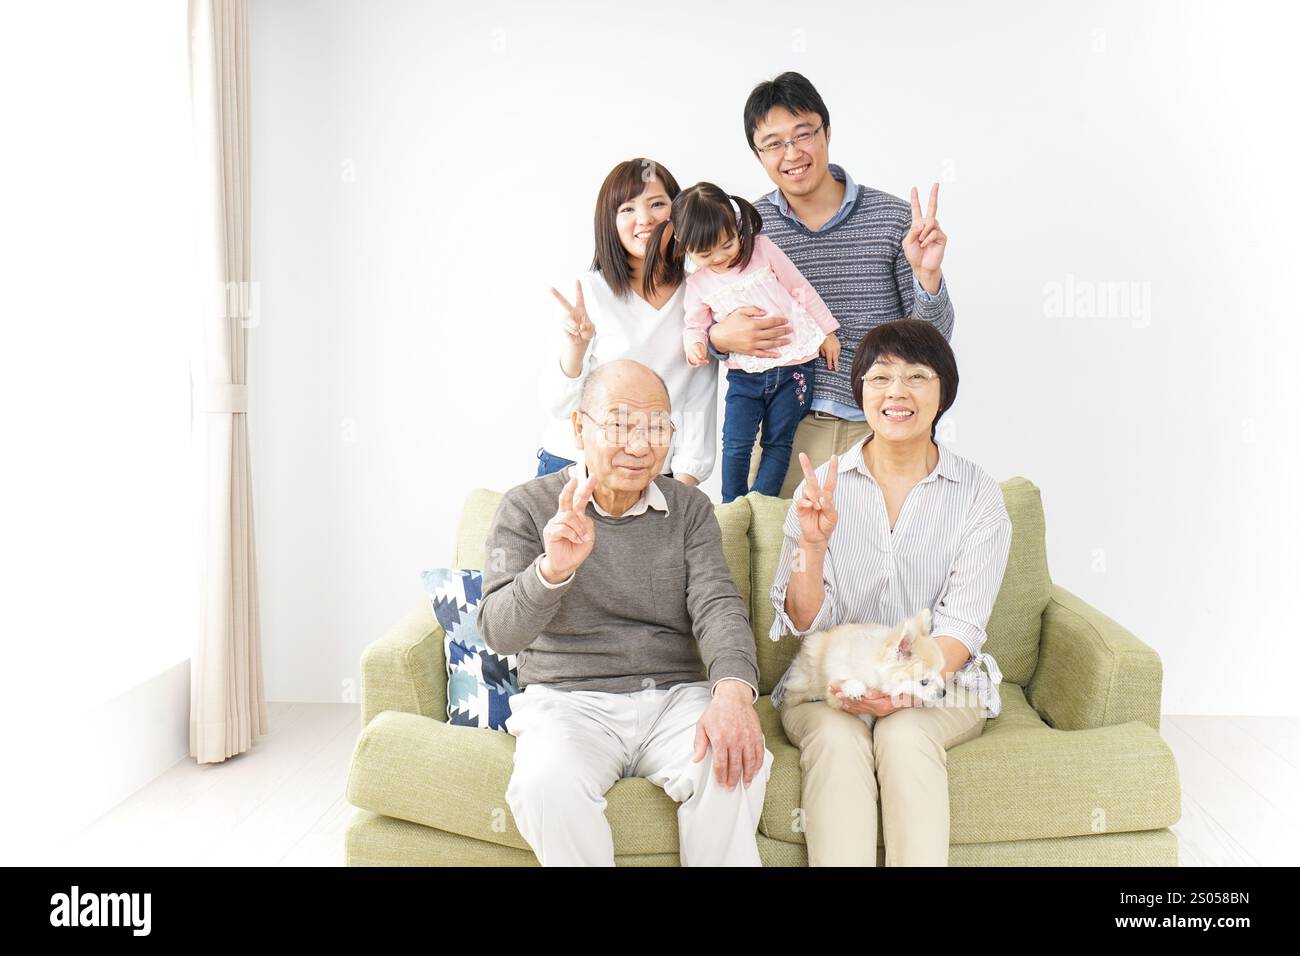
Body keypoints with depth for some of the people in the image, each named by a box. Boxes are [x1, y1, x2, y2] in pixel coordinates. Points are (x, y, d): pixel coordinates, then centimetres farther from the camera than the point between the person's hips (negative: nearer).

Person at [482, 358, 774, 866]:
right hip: (568, 698, -1)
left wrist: (733, 690, -27)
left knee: (735, 763, -29)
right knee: (548, 783, -33)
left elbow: (718, 606, -4)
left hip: (675, 696, 2)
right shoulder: (527, 506, 1)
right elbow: (498, 632, -9)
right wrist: (552, 570, -32)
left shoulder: (691, 509, 9)